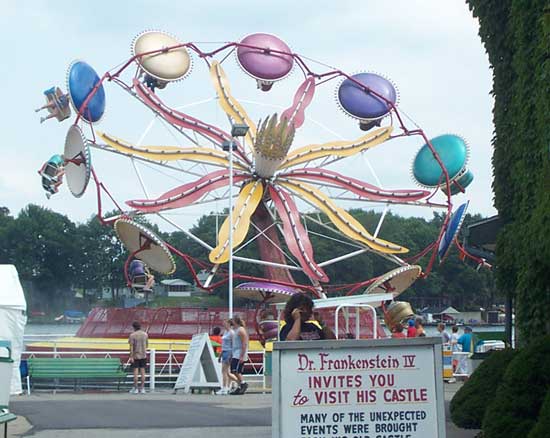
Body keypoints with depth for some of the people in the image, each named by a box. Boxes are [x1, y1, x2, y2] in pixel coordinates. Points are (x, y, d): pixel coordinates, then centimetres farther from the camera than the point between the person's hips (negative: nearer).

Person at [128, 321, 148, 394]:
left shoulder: (132, 335, -11)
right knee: (142, 371, 5)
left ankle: (135, 388, 4)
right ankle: (142, 388, 5)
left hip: (135, 355, -3)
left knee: (135, 371, 1)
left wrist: (131, 357, -13)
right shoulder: (145, 334, 2)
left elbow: (131, 347, -14)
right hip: (143, 355, 3)